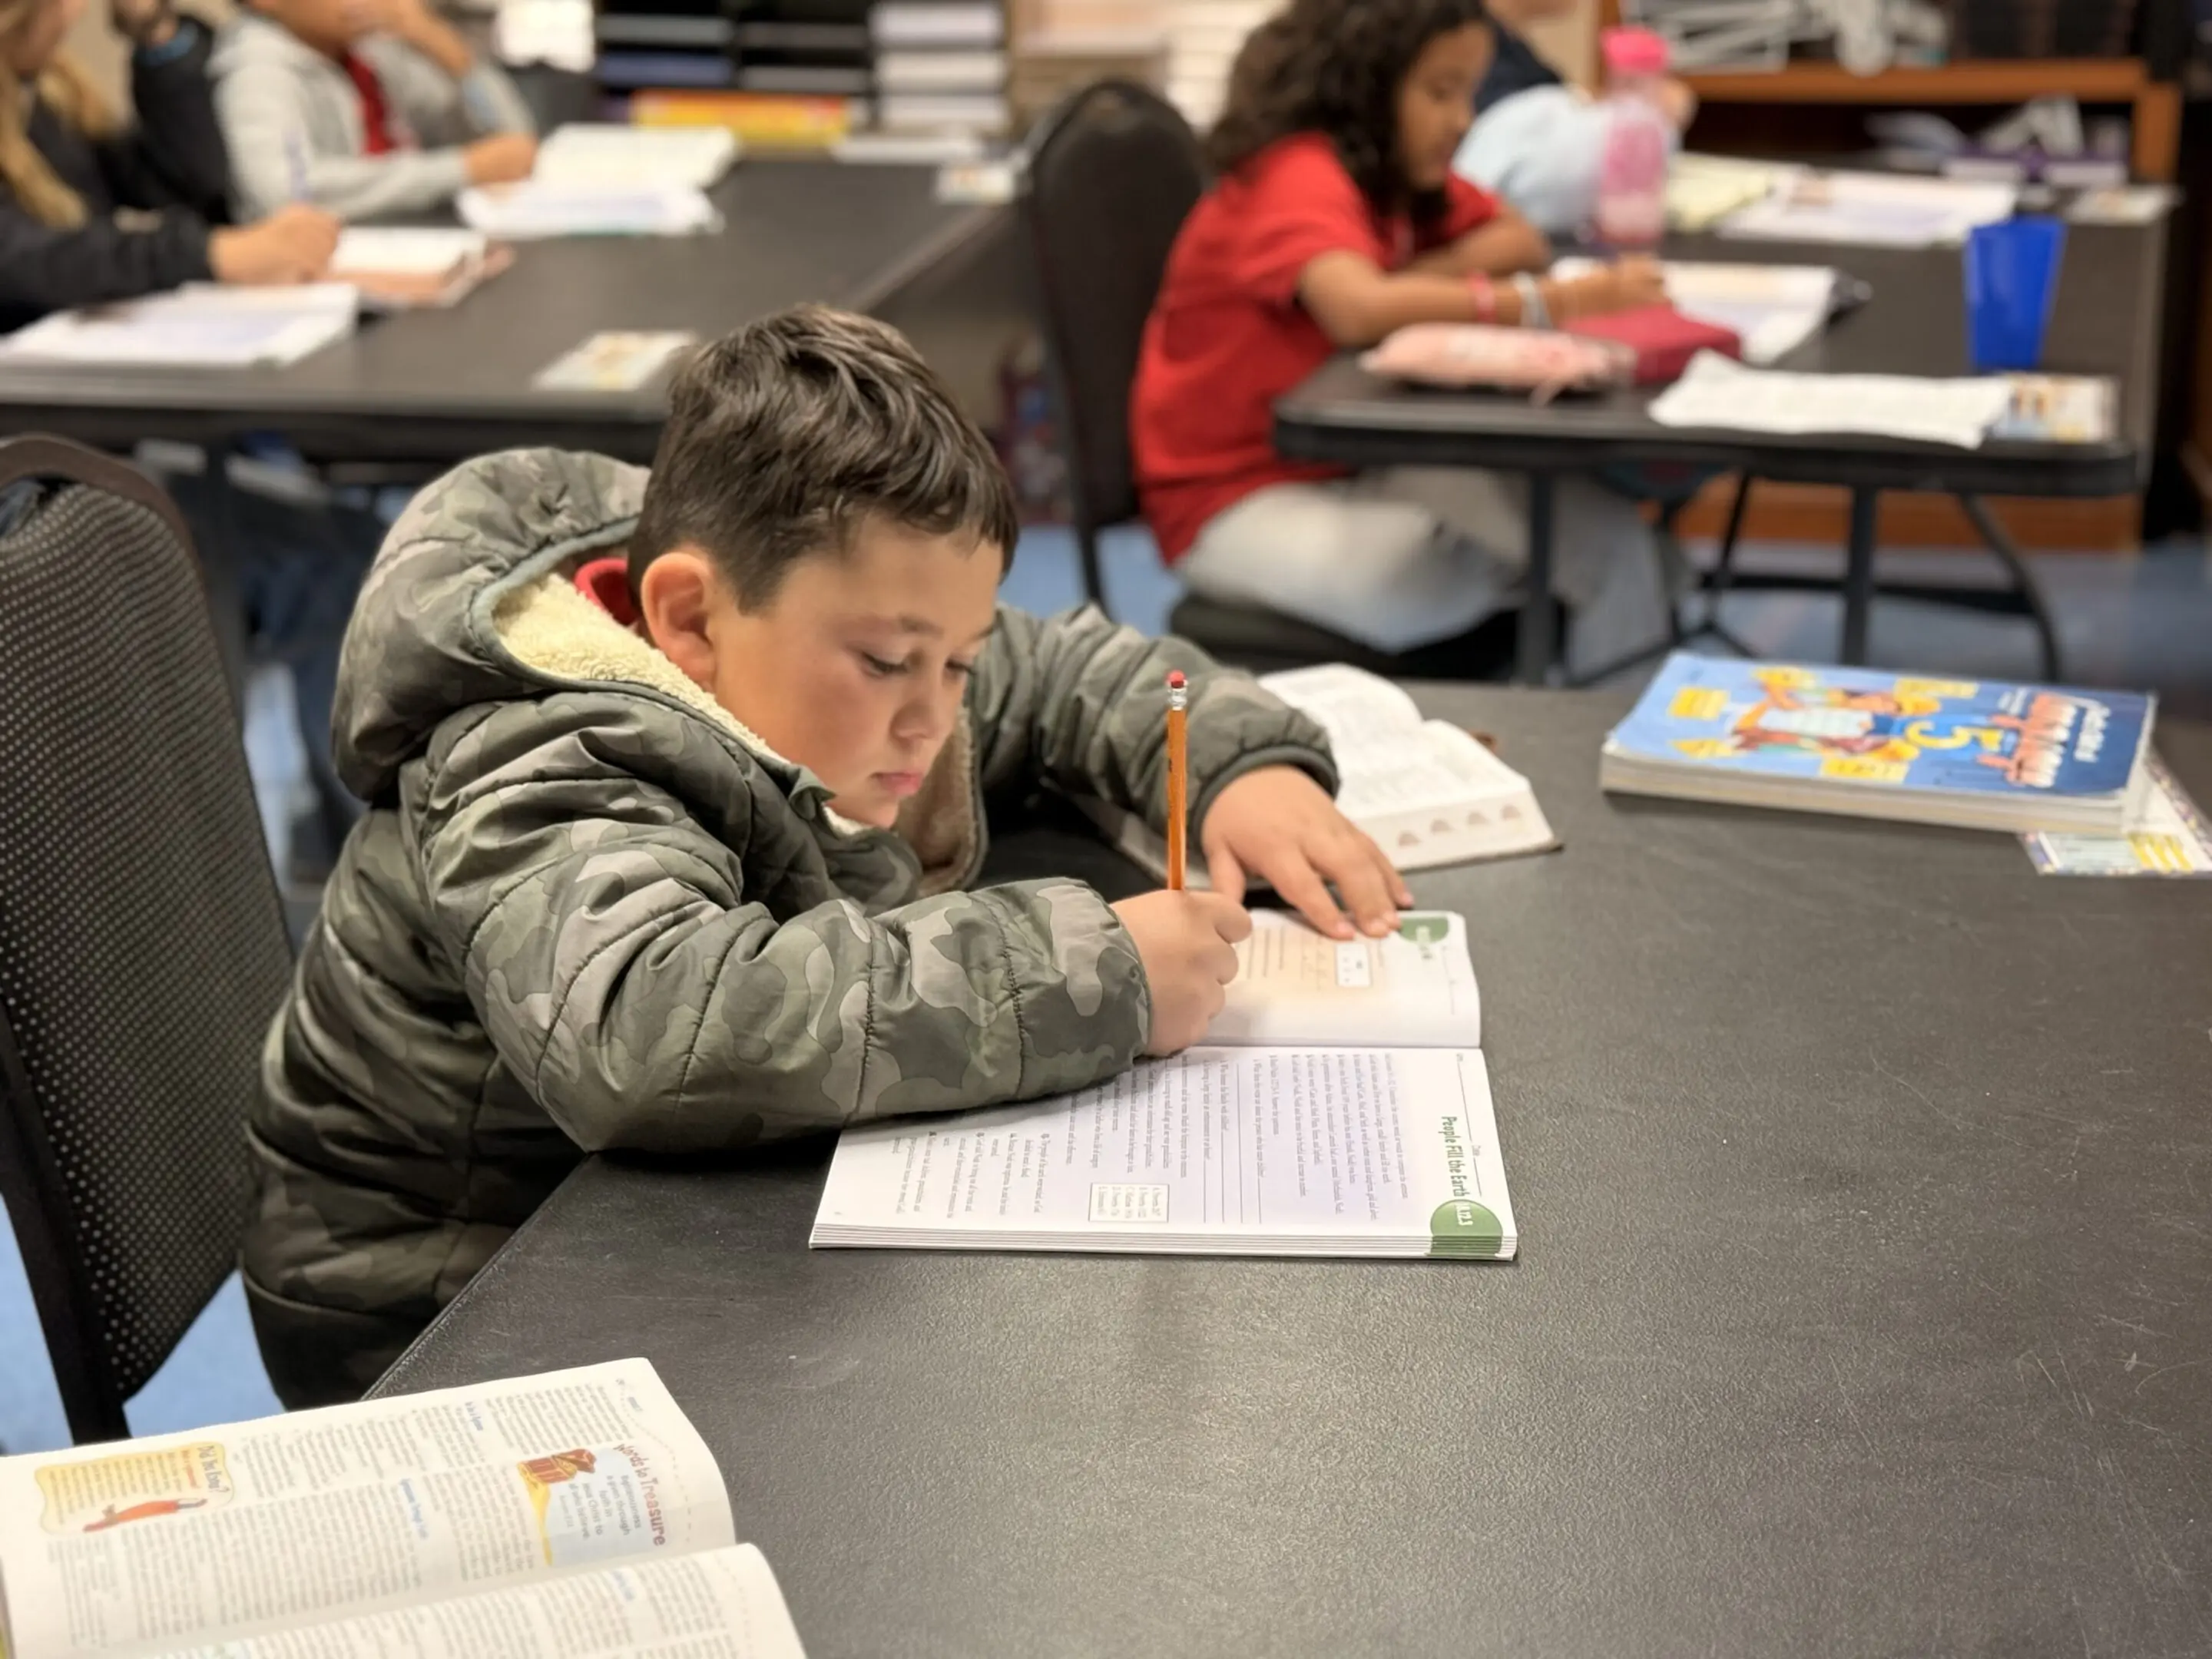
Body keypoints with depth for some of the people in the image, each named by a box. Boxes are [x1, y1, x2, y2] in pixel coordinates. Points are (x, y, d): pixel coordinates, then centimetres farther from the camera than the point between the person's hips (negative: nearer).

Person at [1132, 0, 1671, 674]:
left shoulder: (1403, 176, 7)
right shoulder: (1295, 175, -20)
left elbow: (1521, 241, 3)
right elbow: (1360, 309, -38)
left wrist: (1403, 284, -15)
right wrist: (1560, 302, -38)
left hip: (1359, 466, 8)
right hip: (1239, 498, -8)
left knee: (1608, 536, -12)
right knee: (1443, 583, -36)